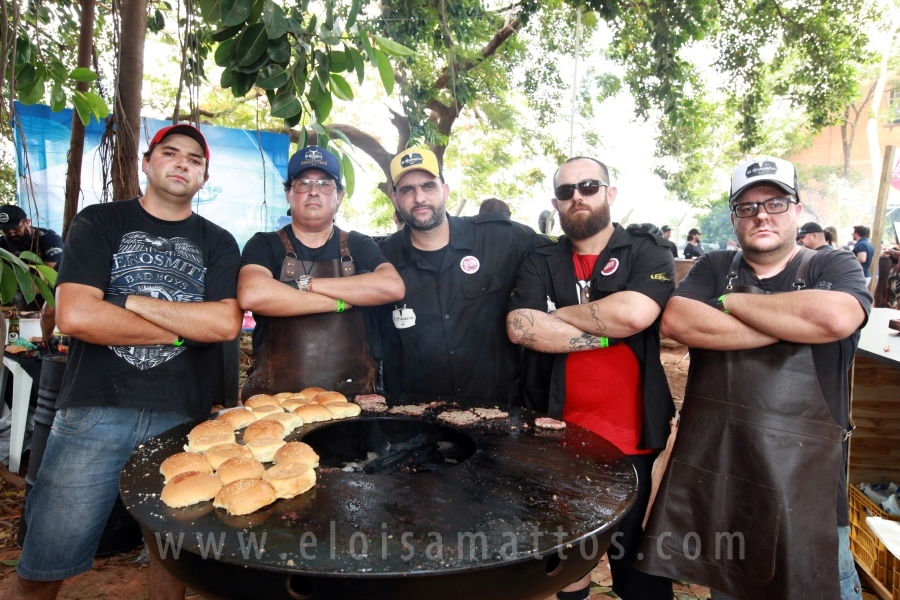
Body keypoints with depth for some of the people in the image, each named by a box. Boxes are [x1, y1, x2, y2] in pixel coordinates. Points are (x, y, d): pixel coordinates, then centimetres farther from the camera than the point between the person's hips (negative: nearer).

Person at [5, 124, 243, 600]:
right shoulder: (99, 223, 6)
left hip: (183, 416, 2)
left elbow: (227, 324, -6)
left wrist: (134, 301, -8)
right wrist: (183, 328, -6)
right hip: (95, 412, -1)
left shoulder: (218, 244, 10)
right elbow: (74, 316, -10)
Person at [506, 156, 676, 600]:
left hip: (629, 437, -2)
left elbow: (635, 313, -22)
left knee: (631, 555, 12)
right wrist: (604, 334, -14)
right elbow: (520, 327, -13)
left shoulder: (647, 251, -2)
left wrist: (556, 315, -10)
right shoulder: (539, 263, 4)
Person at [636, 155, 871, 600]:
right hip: (712, 469, 2)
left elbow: (836, 318, -23)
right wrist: (787, 323, -14)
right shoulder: (713, 269, 6)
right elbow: (675, 322, -14)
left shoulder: (834, 268, 1)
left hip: (802, 477, -1)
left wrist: (734, 301, -12)